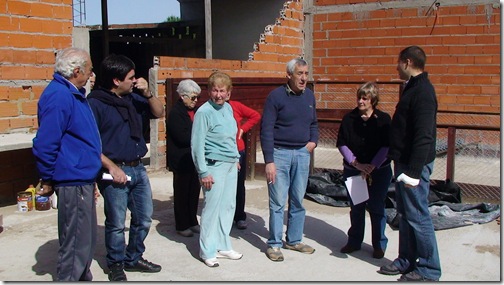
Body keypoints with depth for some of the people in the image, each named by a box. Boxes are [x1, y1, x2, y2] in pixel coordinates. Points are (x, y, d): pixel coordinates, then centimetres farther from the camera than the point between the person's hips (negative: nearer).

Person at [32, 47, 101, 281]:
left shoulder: (73, 93, 13)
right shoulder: (59, 96, -19)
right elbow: (44, 144, -23)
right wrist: (47, 180, -14)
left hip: (83, 179, 10)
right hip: (73, 181, -10)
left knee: (86, 240, 20)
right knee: (76, 244, -1)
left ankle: (83, 278, 35)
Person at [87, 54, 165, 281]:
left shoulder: (132, 98, 7)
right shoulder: (96, 103, -12)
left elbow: (159, 113, 16)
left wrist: (147, 93, -2)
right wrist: (112, 167, -18)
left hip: (138, 168, 7)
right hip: (115, 171, -7)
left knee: (144, 219, 15)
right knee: (116, 224, 5)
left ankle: (134, 258, 32)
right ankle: (116, 264, 23)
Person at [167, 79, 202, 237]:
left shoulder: (194, 111, 10)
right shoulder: (175, 113, -14)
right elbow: (183, 137, -22)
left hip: (194, 160, 7)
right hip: (181, 161, -7)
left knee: (194, 192, 13)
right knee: (181, 194, 4)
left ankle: (192, 222, 26)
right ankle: (182, 226, 15)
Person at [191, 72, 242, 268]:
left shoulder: (228, 108, 9)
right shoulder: (204, 112, -14)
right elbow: (197, 144, -16)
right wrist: (203, 172, -17)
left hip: (231, 165, 8)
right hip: (215, 165, -8)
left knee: (228, 207, 12)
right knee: (212, 208, -2)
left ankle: (223, 246, 24)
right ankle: (208, 252, 9)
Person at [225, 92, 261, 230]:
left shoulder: (236, 106, -3)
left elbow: (256, 116, 5)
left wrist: (243, 128, 0)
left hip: (238, 152, 1)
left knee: (238, 185, 9)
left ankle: (240, 217, 20)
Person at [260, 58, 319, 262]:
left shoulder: (309, 96, 8)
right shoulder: (276, 96, -9)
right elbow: (266, 129, -11)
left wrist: (313, 141, 2)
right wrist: (269, 161, -16)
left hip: (302, 153, 5)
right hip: (280, 153, -5)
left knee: (298, 200, 12)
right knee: (277, 202, -2)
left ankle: (294, 240, 24)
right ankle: (274, 244, 9)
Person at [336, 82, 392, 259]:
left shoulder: (383, 119, -4)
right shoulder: (349, 119, 1)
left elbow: (386, 146, -8)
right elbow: (341, 144, -2)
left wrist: (372, 166, -16)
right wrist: (356, 163, -13)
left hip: (379, 172, -2)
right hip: (353, 171, 2)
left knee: (376, 208, 5)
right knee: (356, 208, 12)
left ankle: (379, 245, 18)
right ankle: (354, 241, 26)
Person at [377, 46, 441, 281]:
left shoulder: (423, 91, -18)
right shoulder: (413, 88, 15)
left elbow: (424, 136, -25)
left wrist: (414, 171, -27)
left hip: (414, 164, -10)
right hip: (404, 162, 10)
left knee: (417, 216, -2)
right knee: (405, 214, 16)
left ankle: (429, 270, 9)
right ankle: (407, 261, 28)